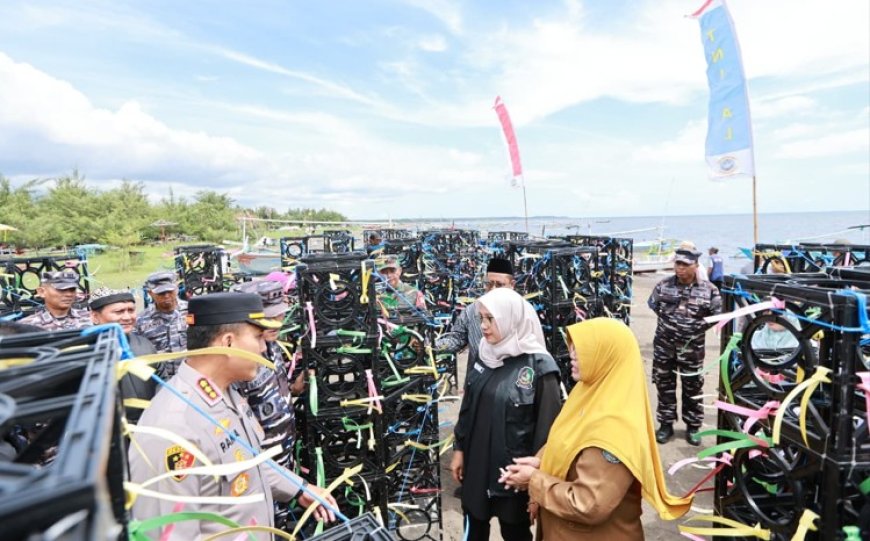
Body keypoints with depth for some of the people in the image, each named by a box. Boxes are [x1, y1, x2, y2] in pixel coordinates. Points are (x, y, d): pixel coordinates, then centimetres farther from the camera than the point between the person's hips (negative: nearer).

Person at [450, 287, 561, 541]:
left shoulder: (539, 367, -18)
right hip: (477, 462, 5)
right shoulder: (485, 356, 0)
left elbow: (546, 425, -14)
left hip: (514, 469, -5)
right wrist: (459, 448, 11)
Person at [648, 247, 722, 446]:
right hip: (664, 344, 1)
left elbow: (717, 314, 1)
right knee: (664, 384, 9)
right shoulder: (663, 285, -4)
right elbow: (653, 305, 10)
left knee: (693, 387, 11)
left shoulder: (708, 289, -7)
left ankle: (692, 426, 27)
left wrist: (698, 327, -3)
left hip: (692, 347, -1)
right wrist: (668, 321, 5)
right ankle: (666, 424, 24)